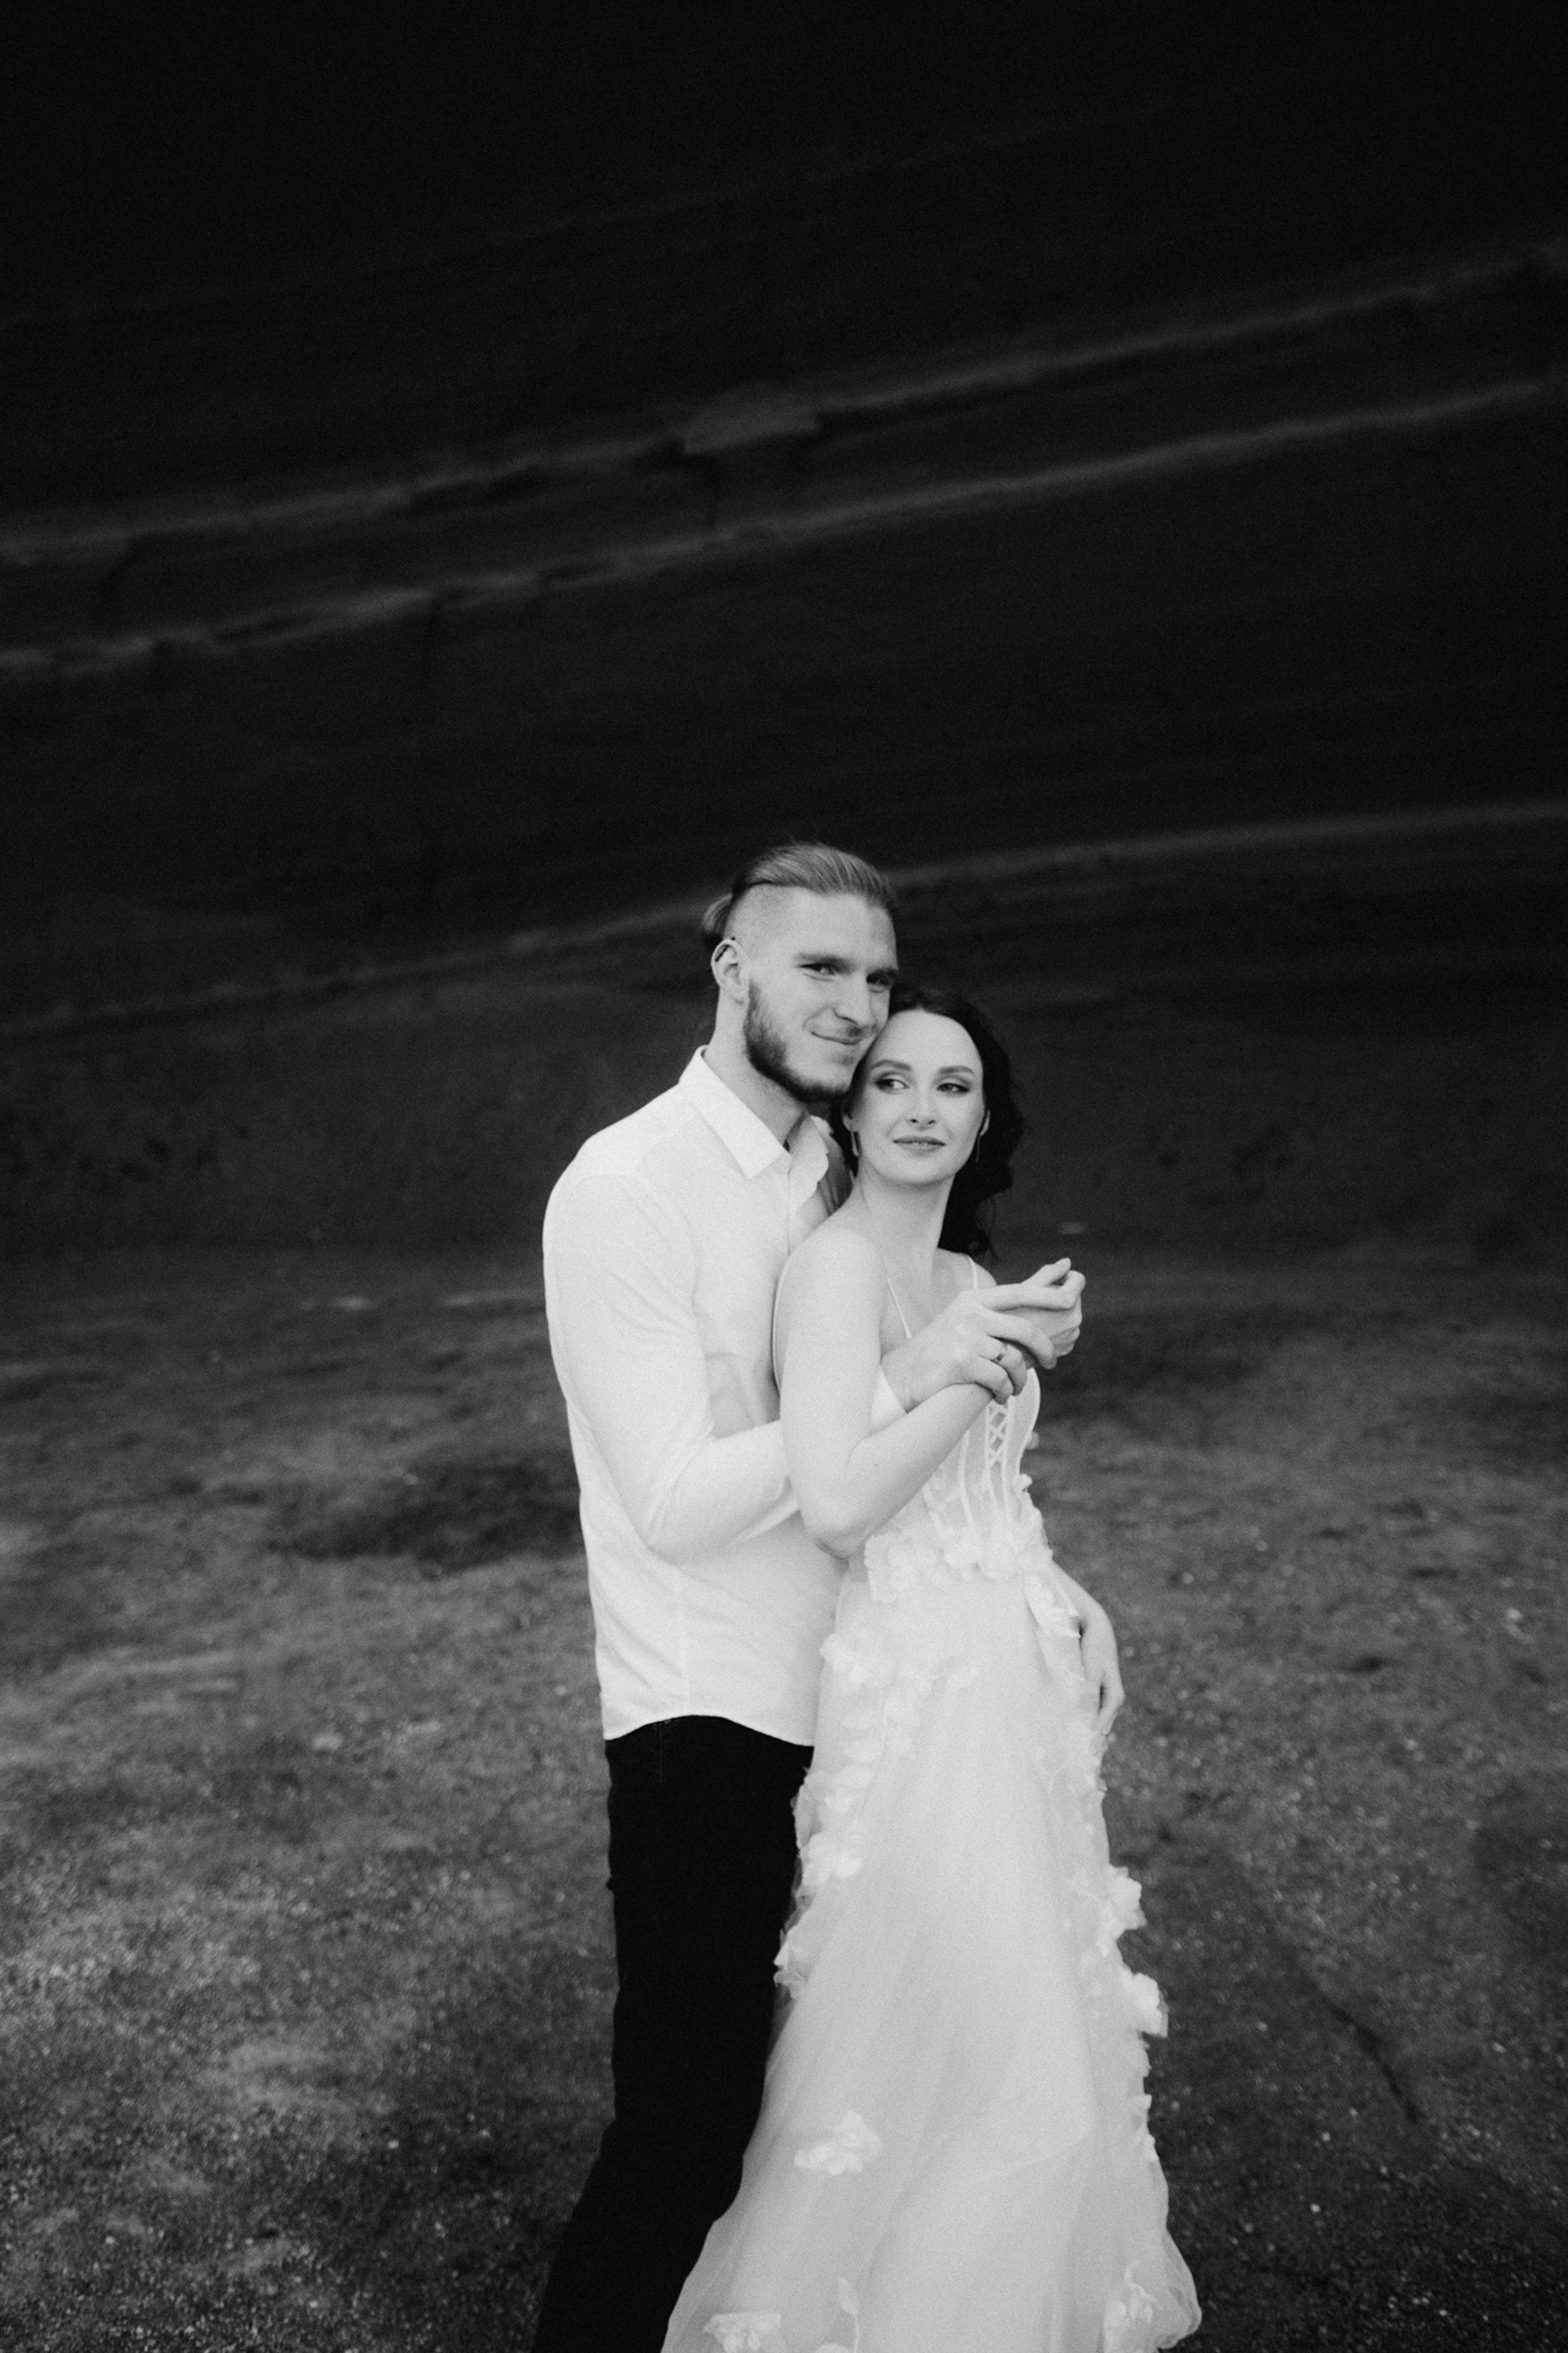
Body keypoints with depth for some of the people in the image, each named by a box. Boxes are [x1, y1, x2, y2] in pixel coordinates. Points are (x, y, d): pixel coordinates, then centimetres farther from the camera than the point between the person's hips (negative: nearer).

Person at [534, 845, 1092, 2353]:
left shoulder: (838, 1180, 7)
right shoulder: (626, 1187, -15)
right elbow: (677, 1503, -21)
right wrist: (903, 1377, -22)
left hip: (852, 1701, 7)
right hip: (709, 1721, -7)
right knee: (686, 2128, 0)